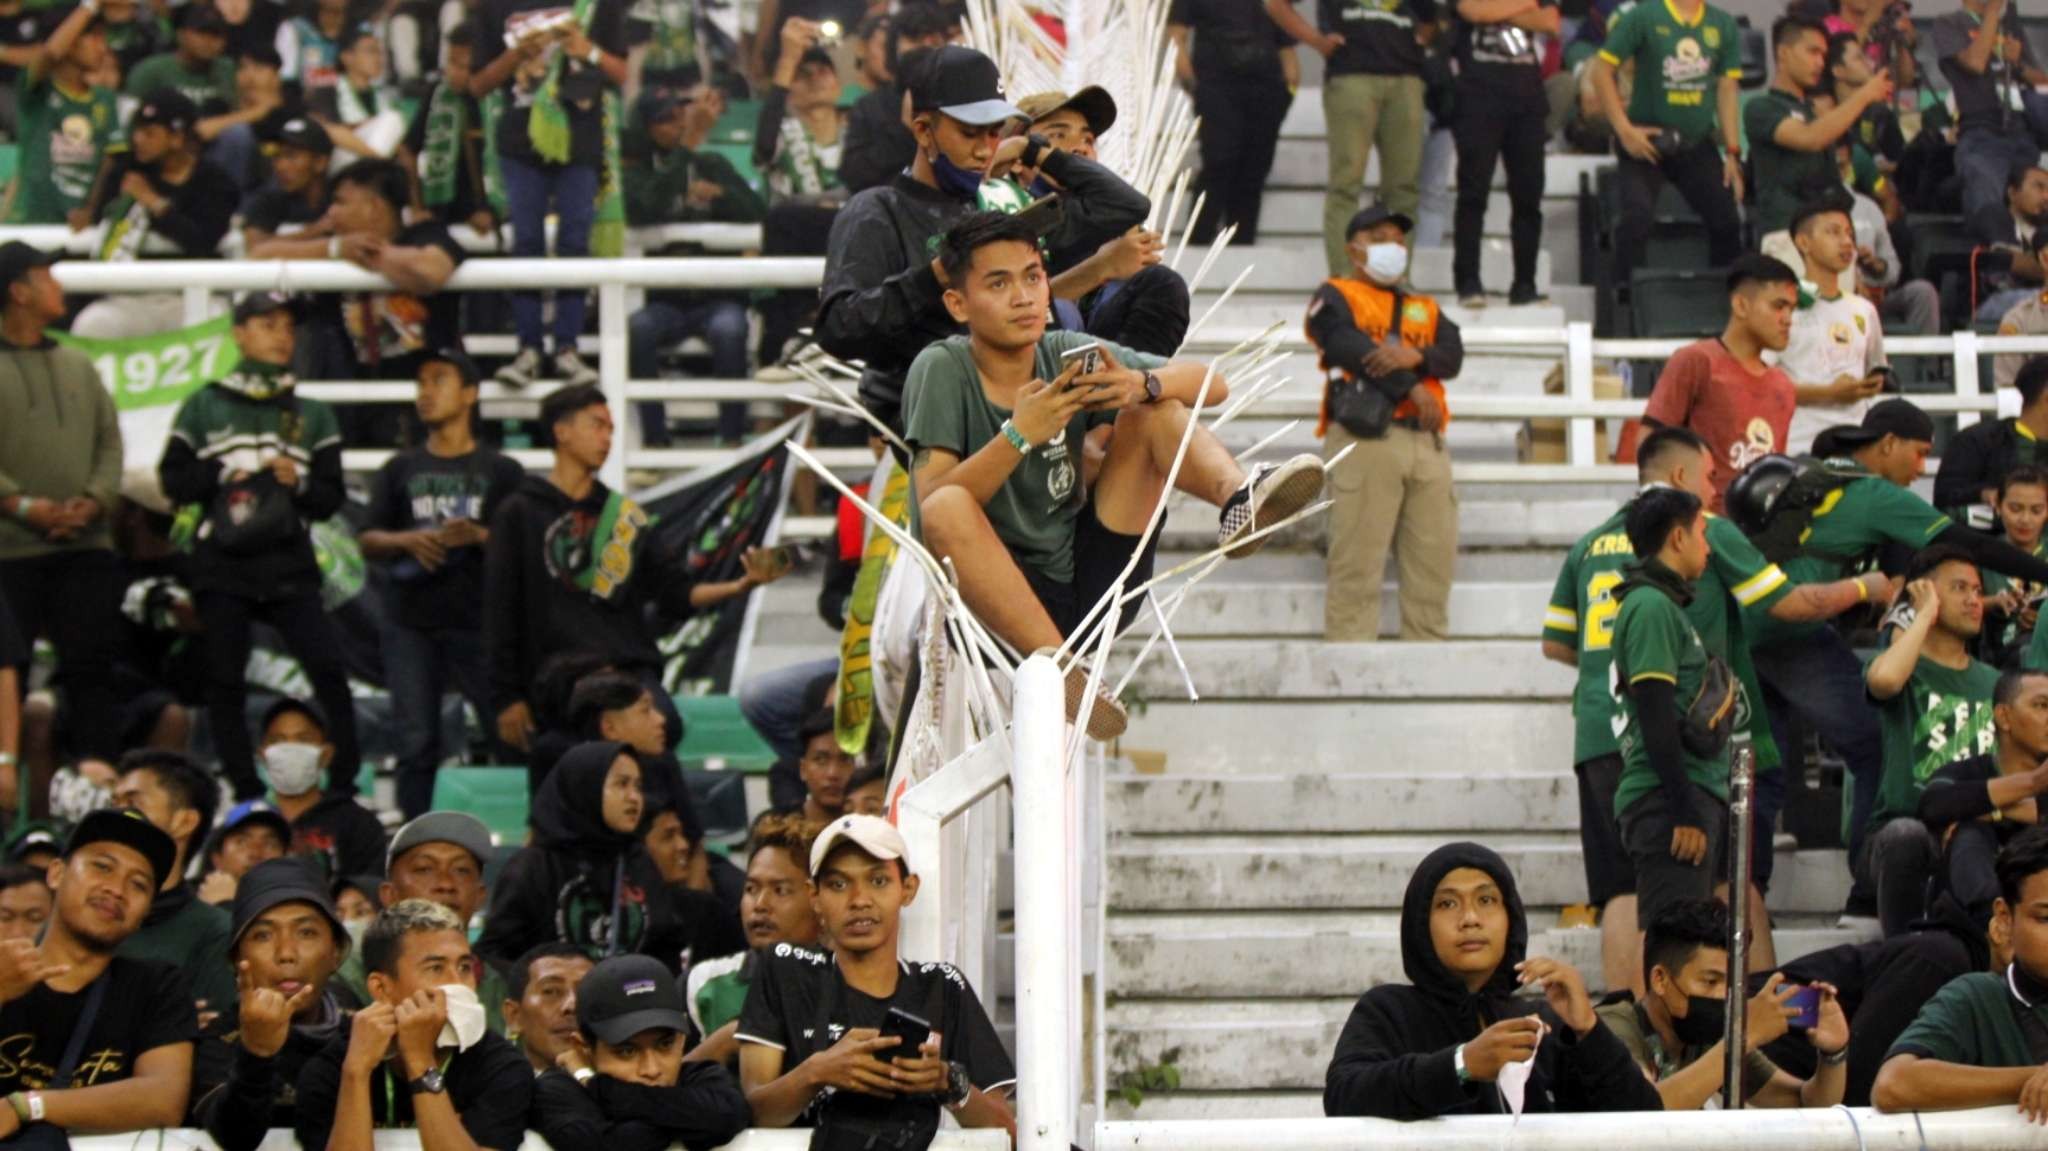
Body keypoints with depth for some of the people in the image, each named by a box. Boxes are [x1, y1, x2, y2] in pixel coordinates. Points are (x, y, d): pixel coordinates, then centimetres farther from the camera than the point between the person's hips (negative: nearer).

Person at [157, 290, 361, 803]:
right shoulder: (205, 406, 8)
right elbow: (173, 479, 5)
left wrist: (299, 481, -11)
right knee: (225, 680, 0)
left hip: (290, 566, 0)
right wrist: (224, 472, -10)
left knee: (328, 668, -13)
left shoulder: (314, 416, 13)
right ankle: (246, 795, 8)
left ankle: (344, 786, -8)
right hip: (223, 563, 0)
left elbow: (332, 496, 8)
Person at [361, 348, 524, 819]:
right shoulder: (400, 470, 16)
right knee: (416, 745, 0)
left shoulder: (502, 471, 8)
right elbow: (369, 542, 11)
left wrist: (479, 535, -16)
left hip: (480, 622, -2)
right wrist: (408, 541, -10)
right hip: (411, 625, 2)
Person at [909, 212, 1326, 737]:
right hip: (1000, 601, -4)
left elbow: (1212, 385, -1)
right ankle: (1059, 669, -43)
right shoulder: (942, 370, -7)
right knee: (949, 508, -35)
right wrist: (1020, 435, -29)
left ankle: (1239, 497, -32)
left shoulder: (1067, 354, 4)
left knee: (1153, 410, -2)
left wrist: (1142, 386, -22)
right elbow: (932, 503, -19)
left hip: (1088, 583, 4)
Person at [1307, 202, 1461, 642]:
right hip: (1366, 437, -6)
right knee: (1357, 563, -12)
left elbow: (1453, 355, 10)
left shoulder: (1425, 309, 28)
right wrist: (1411, 388, -11)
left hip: (1426, 441, 6)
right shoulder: (1336, 297, 12)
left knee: (1433, 561, 0)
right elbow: (1348, 347, -7)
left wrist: (1416, 357, -13)